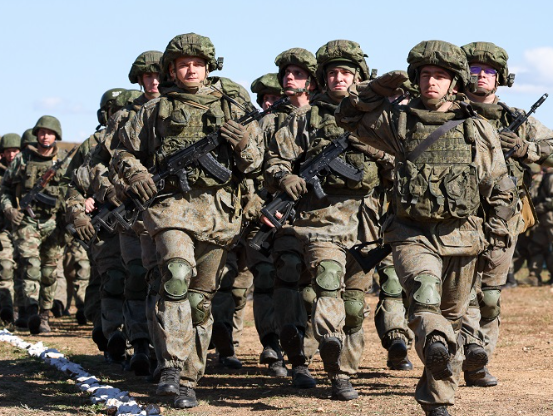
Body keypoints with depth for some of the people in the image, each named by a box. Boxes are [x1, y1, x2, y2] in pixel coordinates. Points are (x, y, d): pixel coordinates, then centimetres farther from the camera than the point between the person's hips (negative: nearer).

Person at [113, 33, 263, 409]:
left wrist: (244, 143, -9)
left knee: (201, 297, 5)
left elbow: (255, 163, 13)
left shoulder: (233, 105, 13)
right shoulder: (157, 110, 11)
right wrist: (134, 173, -3)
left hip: (218, 209, 2)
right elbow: (124, 152, 19)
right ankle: (172, 368, -28)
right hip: (172, 203, -2)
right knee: (177, 275, -25)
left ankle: (189, 380, 12)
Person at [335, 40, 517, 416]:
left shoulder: (479, 130, 4)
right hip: (413, 235, -1)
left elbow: (501, 189, 8)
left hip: (461, 239, 1)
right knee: (423, 293, -29)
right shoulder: (399, 121, 6)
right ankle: (435, 344, -55)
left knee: (452, 317, 7)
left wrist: (496, 236, 3)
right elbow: (348, 116, 17)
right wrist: (379, 89, 2)